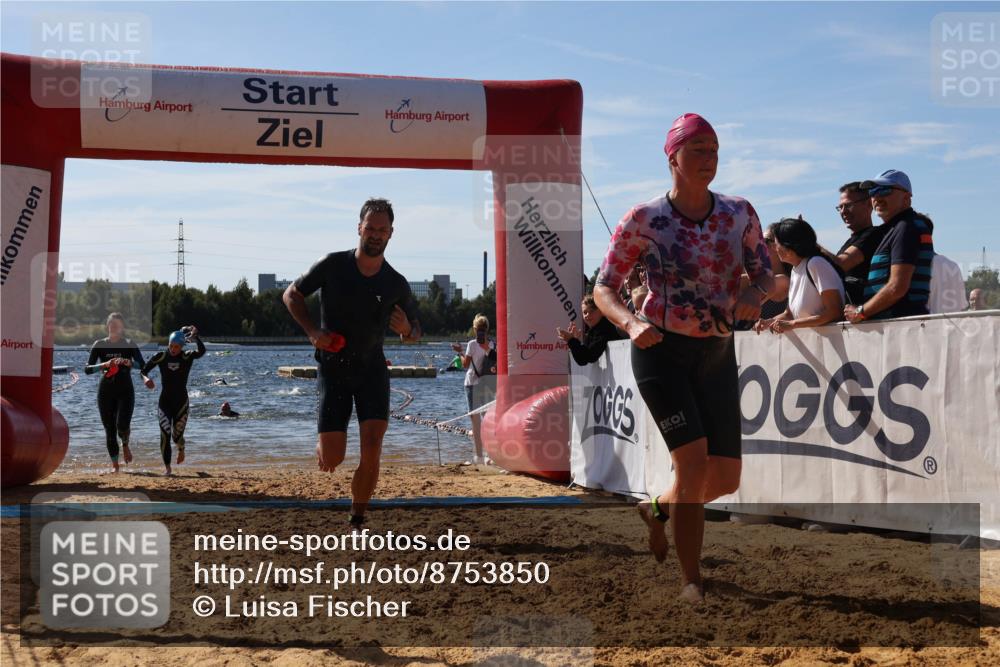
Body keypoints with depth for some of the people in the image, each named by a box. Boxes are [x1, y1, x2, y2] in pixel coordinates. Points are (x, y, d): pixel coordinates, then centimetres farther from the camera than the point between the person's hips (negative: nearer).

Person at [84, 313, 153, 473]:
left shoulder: (129, 345, 1)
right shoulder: (99, 345, 4)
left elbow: (143, 366, -11)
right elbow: (87, 369, -4)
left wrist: (129, 362, -30)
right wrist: (105, 364, -20)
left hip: (125, 391, -1)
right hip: (105, 392, 1)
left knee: (122, 425, -17)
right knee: (109, 429, 1)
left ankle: (125, 445, 18)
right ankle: (114, 464, 13)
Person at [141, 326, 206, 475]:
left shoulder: (187, 357, -5)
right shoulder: (160, 357, -2)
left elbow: (202, 351, -25)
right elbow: (143, 370, 1)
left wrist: (195, 336, -35)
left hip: (181, 401, -1)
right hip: (164, 401, 1)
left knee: (177, 435, 3)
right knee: (165, 434, -12)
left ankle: (181, 449, 41)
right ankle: (167, 468, -3)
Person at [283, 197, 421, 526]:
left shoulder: (396, 284, -2)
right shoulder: (333, 265, -8)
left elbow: (414, 332, 11)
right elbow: (291, 295, 4)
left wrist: (406, 330, -15)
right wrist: (313, 331, -11)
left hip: (372, 369, 1)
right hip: (333, 369, -1)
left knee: (372, 449, -16)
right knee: (332, 461, -5)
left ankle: (357, 520, 2)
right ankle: (322, 442, 33)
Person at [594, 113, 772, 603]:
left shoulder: (739, 214, 2)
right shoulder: (644, 220, -7)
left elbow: (766, 273, 5)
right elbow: (603, 288, -4)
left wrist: (753, 293, -19)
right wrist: (631, 323, -24)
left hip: (717, 354, 4)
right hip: (661, 350, -4)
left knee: (725, 478, 4)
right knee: (694, 461, -16)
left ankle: (657, 509, 37)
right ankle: (691, 582, 0)